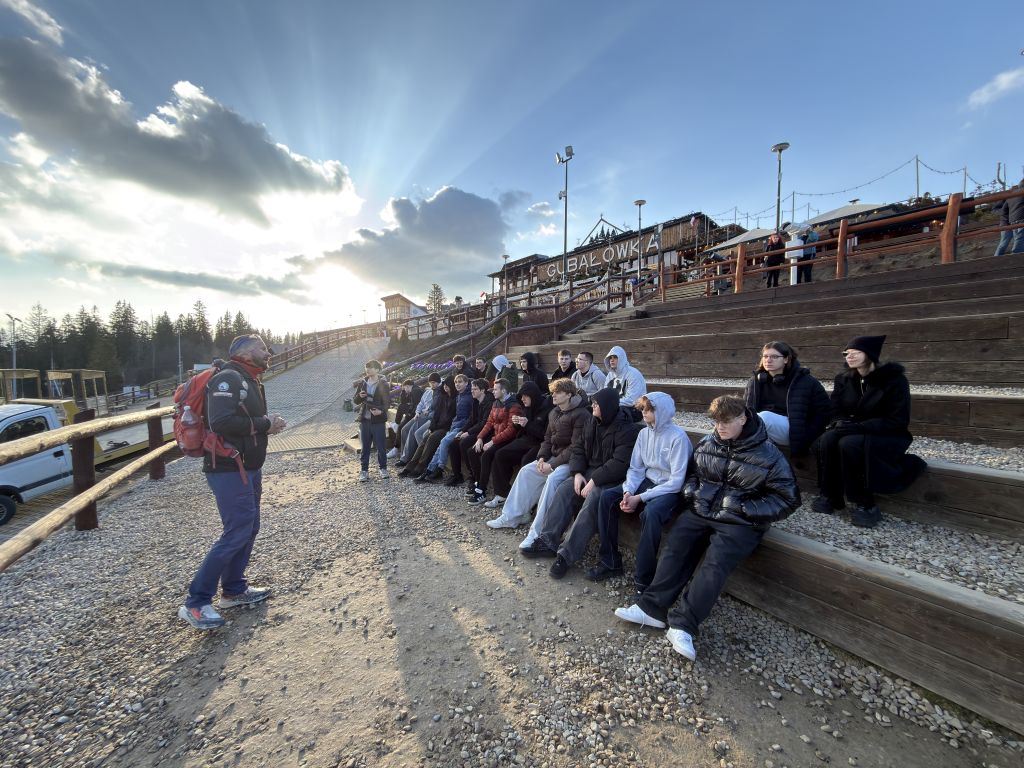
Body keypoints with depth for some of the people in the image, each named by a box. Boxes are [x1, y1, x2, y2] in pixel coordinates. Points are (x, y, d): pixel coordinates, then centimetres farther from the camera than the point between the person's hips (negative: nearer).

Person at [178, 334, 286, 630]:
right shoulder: (228, 378, -16)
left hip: (248, 468, 10)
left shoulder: (250, 382, 16)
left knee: (249, 528, 16)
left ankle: (234, 590, 29)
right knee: (237, 533, -8)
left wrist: (269, 424, 2)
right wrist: (264, 424, -20)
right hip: (229, 470, -10)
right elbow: (220, 422, -29)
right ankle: (195, 603, 5)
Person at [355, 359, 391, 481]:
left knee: (381, 446, 5)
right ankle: (364, 470, 18)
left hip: (378, 420, -3)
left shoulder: (383, 384, -5)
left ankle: (383, 468, 22)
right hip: (364, 420, 3)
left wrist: (381, 411, -26)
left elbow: (388, 402, -7)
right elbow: (355, 400, 11)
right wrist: (360, 396, -12)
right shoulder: (362, 383, 7)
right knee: (364, 447, 9)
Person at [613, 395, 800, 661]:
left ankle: (683, 625, -26)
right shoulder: (707, 444, 9)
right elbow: (692, 472, 24)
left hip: (738, 522, -4)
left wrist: (746, 509, -11)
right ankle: (652, 607, -14)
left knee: (715, 563, -25)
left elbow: (787, 499, 0)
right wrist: (691, 493, 4)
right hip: (700, 511, 4)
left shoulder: (769, 455, -4)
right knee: (674, 547, -16)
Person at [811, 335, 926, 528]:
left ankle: (863, 505, -19)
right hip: (854, 433, 4)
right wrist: (840, 424, -17)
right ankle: (830, 496, -18)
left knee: (850, 444, -34)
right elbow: (835, 411, 6)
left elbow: (898, 422, -16)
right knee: (827, 438, -28)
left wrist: (858, 426, -26)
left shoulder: (894, 379, -11)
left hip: (889, 437, -4)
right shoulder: (844, 379, 4)